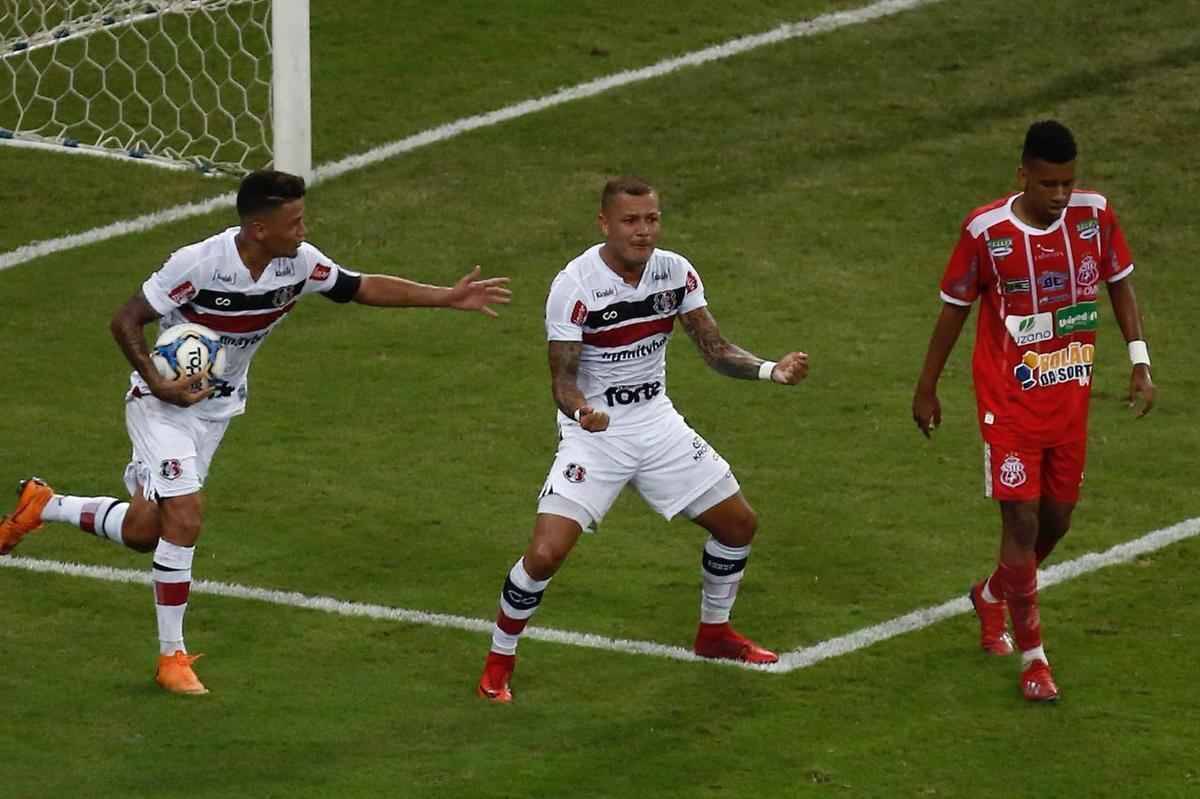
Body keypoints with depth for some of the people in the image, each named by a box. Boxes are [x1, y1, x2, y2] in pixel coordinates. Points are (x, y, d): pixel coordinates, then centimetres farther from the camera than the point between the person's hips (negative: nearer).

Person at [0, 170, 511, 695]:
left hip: (217, 408, 6)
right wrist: (158, 385, -29)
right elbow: (126, 321, -20)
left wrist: (448, 297, -4)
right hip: (163, 402, -6)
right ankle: (171, 657, -3)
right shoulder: (199, 264, -28)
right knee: (185, 519, -18)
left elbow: (364, 287, 0)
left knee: (144, 531, 6)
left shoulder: (299, 263, -13)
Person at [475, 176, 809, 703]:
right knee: (545, 553, -19)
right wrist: (581, 410, -42)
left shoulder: (675, 272, -5)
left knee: (738, 523, 10)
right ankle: (499, 662, 3)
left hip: (657, 422, 6)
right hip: (595, 430, -6)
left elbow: (715, 350, 0)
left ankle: (714, 631, 35)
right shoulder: (575, 285, -20)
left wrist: (772, 370, -17)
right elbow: (562, 378, -20)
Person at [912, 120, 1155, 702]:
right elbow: (954, 309, -4)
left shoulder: (1095, 215, -8)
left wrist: (1140, 363, 1)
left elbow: (1119, 283, 8)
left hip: (1070, 396, 4)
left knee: (1057, 518, 14)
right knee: (1022, 519, -8)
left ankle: (992, 595, 43)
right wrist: (926, 389, 3)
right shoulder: (986, 231, -16)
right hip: (1009, 401, -4)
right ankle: (1032, 656, 4)